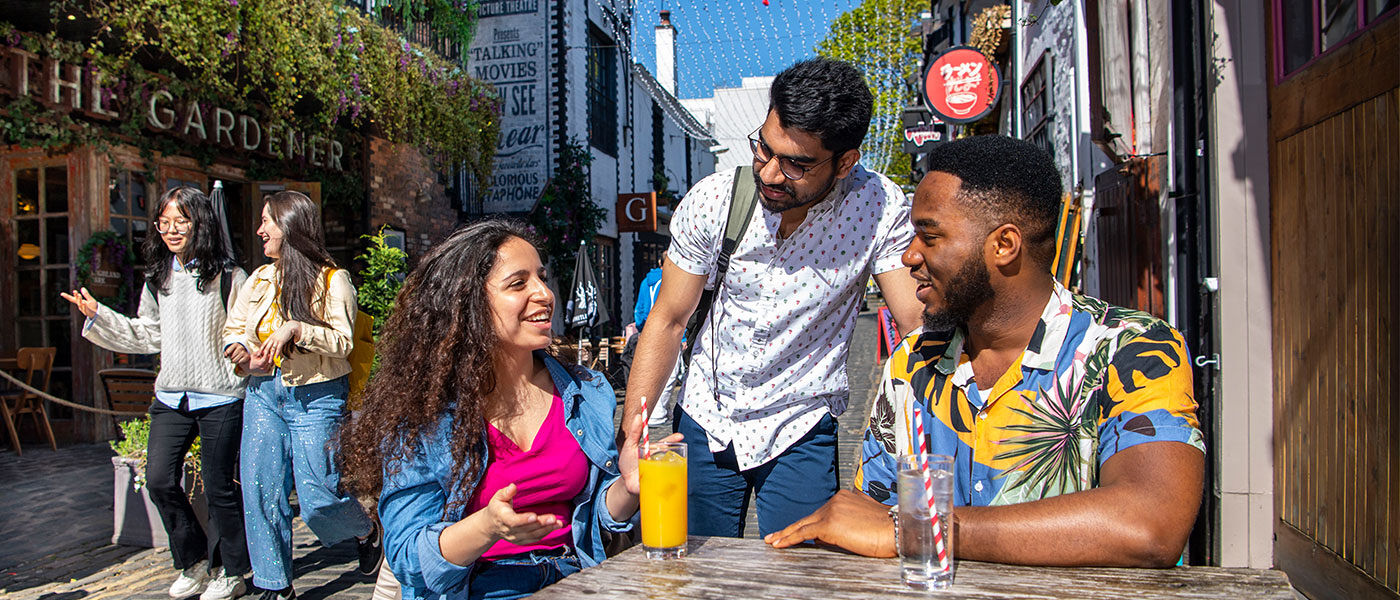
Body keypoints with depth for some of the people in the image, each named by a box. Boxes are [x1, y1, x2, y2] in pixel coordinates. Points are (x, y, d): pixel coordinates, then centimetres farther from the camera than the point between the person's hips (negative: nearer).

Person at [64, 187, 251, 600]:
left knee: (218, 485, 2)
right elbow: (147, 334, 20)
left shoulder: (227, 275, -6)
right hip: (171, 396, 5)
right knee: (159, 479, 0)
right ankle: (194, 563, 21)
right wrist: (97, 315, 15)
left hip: (219, 397, -5)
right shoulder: (157, 278, 11)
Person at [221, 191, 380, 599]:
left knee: (318, 496, -8)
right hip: (264, 394, 5)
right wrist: (241, 350, -5)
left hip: (316, 398, -5)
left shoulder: (332, 280, -4)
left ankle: (367, 530, 24)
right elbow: (233, 330, 17)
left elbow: (343, 342, -10)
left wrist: (296, 329, -22)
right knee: (260, 492, 3)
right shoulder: (259, 279, 13)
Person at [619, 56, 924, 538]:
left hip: (804, 429, -1)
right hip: (705, 418, 2)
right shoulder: (711, 201, -15)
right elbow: (668, 321, -6)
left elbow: (920, 328, -16)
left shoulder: (880, 207, -18)